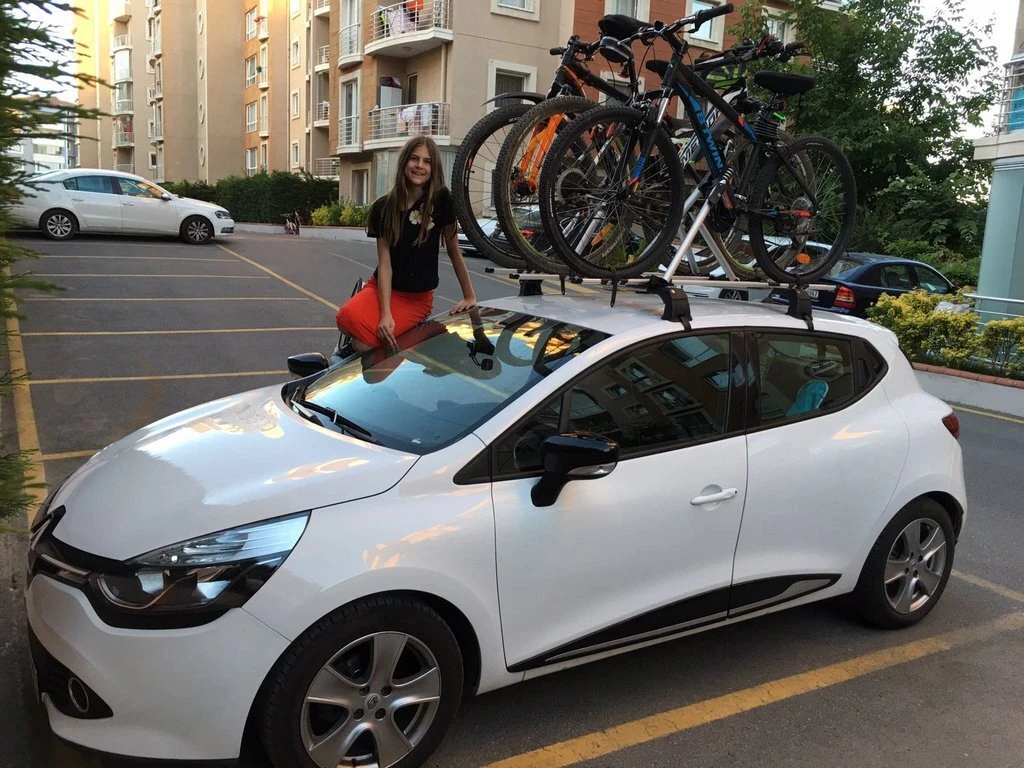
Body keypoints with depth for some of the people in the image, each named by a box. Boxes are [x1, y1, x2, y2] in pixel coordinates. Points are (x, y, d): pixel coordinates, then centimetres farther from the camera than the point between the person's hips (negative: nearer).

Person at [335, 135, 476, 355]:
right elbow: (384, 263, -9)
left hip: (417, 298, -2)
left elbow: (454, 251, -1)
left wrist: (469, 296, 1)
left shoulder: (441, 200, -8)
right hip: (383, 287, 2)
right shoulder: (382, 207, -3)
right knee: (347, 319, -31)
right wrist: (385, 314, -20)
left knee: (364, 342, -25)